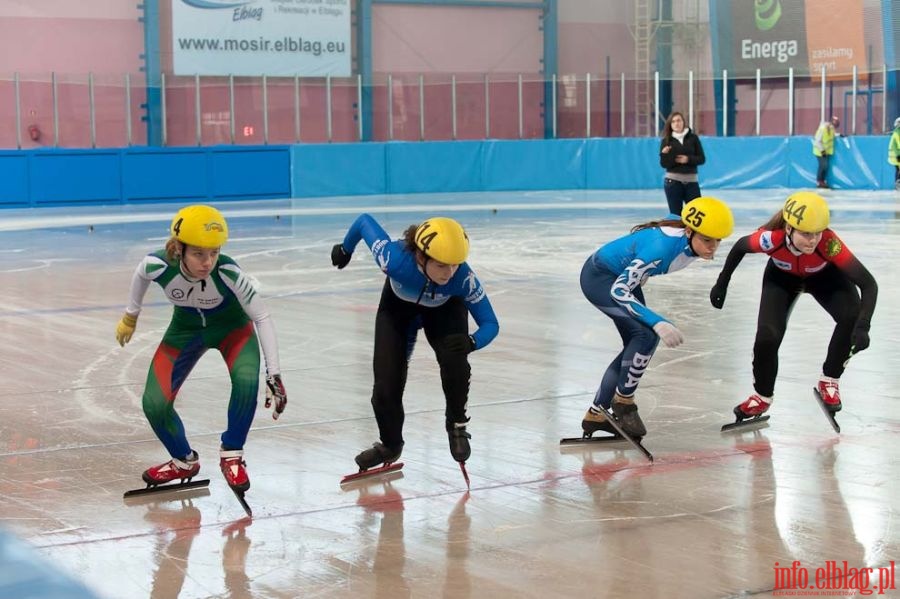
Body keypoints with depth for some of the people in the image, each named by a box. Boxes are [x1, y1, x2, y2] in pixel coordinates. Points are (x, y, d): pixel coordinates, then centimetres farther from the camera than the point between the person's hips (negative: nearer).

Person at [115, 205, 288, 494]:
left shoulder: (228, 272, -37)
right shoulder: (158, 265, -32)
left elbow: (262, 318, -26)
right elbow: (141, 274, -5)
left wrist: (274, 375, -29)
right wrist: (131, 316, 11)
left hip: (232, 326, -2)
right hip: (185, 328, 2)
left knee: (246, 380, -31)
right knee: (154, 404, -11)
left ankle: (231, 456, -6)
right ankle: (184, 462, 19)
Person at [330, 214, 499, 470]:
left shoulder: (463, 278, -39)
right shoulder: (396, 260, -43)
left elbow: (490, 323, -27)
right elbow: (365, 221, -25)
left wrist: (471, 342, -49)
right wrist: (345, 250, -5)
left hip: (445, 307, 0)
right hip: (398, 305, 0)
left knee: (454, 361, -28)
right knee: (386, 384, -6)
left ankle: (456, 424, 1)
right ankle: (390, 444, 23)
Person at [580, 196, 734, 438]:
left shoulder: (690, 241, -14)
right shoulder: (663, 246, -38)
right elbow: (619, 290, -35)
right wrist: (658, 323, -42)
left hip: (624, 276, 9)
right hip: (599, 277, -9)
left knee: (637, 346, 8)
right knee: (647, 334, -21)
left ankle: (596, 414, 20)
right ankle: (623, 401, -2)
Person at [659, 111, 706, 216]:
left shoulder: (693, 138, 3)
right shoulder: (666, 141, 1)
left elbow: (702, 158, 3)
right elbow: (664, 164, -2)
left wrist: (688, 159, -13)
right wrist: (664, 154, -22)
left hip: (691, 181, 1)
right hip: (673, 181, -1)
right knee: (675, 214, 2)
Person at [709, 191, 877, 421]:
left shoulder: (829, 243, -42)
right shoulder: (771, 238, -39)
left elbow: (868, 283, -40)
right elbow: (740, 247, -15)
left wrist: (862, 326, -53)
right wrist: (722, 284, -5)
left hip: (825, 275, 0)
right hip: (782, 277, 0)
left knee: (852, 317, -26)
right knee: (767, 337, -13)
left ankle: (829, 382, -2)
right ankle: (762, 396, 17)